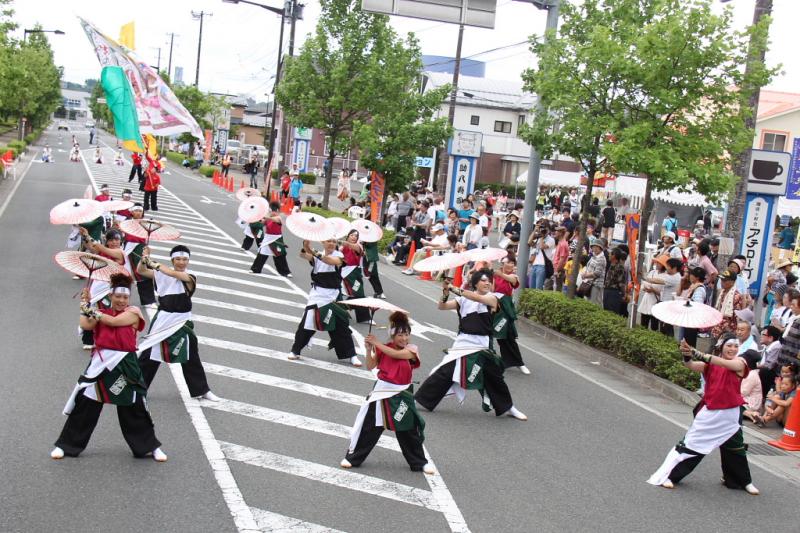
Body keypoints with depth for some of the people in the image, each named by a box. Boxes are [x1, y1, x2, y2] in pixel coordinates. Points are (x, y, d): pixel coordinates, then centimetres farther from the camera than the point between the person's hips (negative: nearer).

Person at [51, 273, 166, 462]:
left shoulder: (133, 312, 0)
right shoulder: (102, 312, 14)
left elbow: (113, 321, -13)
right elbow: (86, 325, -2)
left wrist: (91, 310, -8)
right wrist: (85, 304, 3)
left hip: (124, 365, -3)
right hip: (100, 363, 3)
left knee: (135, 408, 2)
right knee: (83, 404, 3)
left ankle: (150, 446, 18)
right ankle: (65, 445, 16)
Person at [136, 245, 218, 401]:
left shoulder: (190, 277, -8)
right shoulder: (163, 273, 1)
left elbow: (174, 274, -27)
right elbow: (141, 271, 0)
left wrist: (153, 263, -31)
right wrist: (144, 259, -19)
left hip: (181, 321, -1)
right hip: (163, 319, 1)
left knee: (191, 357, 8)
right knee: (150, 353, 7)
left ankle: (202, 390, 21)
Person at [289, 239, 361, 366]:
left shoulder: (339, 255, -3)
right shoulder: (316, 255, 4)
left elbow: (334, 261, -27)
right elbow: (303, 255, -17)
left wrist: (317, 254, -42)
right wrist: (306, 246, -40)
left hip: (333, 295, -1)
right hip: (317, 293, 1)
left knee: (341, 326, 2)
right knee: (307, 322, 0)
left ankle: (351, 355, 12)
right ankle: (295, 350, 16)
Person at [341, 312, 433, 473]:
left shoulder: (411, 350, -7)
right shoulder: (383, 348, 1)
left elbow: (395, 354, -25)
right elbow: (370, 366, -1)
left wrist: (376, 343, -23)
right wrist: (369, 349, -15)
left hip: (402, 395, -1)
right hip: (381, 392, 1)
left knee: (409, 430, 6)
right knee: (369, 426, 4)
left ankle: (420, 463, 21)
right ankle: (353, 457, 16)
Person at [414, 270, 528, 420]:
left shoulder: (492, 298, 1)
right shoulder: (463, 299, 6)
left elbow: (477, 298, -20)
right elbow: (442, 307, -1)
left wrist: (455, 290, -27)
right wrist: (446, 293, -21)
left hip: (482, 345, 0)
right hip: (463, 342, 0)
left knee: (494, 377, 7)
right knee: (444, 373, -1)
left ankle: (508, 408, 26)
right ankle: (418, 399, 9)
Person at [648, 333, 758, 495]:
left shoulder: (739, 363, -6)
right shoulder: (709, 364, -2)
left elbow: (724, 363, -27)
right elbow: (692, 366, -20)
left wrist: (698, 354, -41)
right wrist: (687, 356, -45)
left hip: (730, 415, 1)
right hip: (709, 413, -1)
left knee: (735, 449, 18)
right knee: (691, 444, -2)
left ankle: (743, 481, 40)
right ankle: (669, 476, 6)